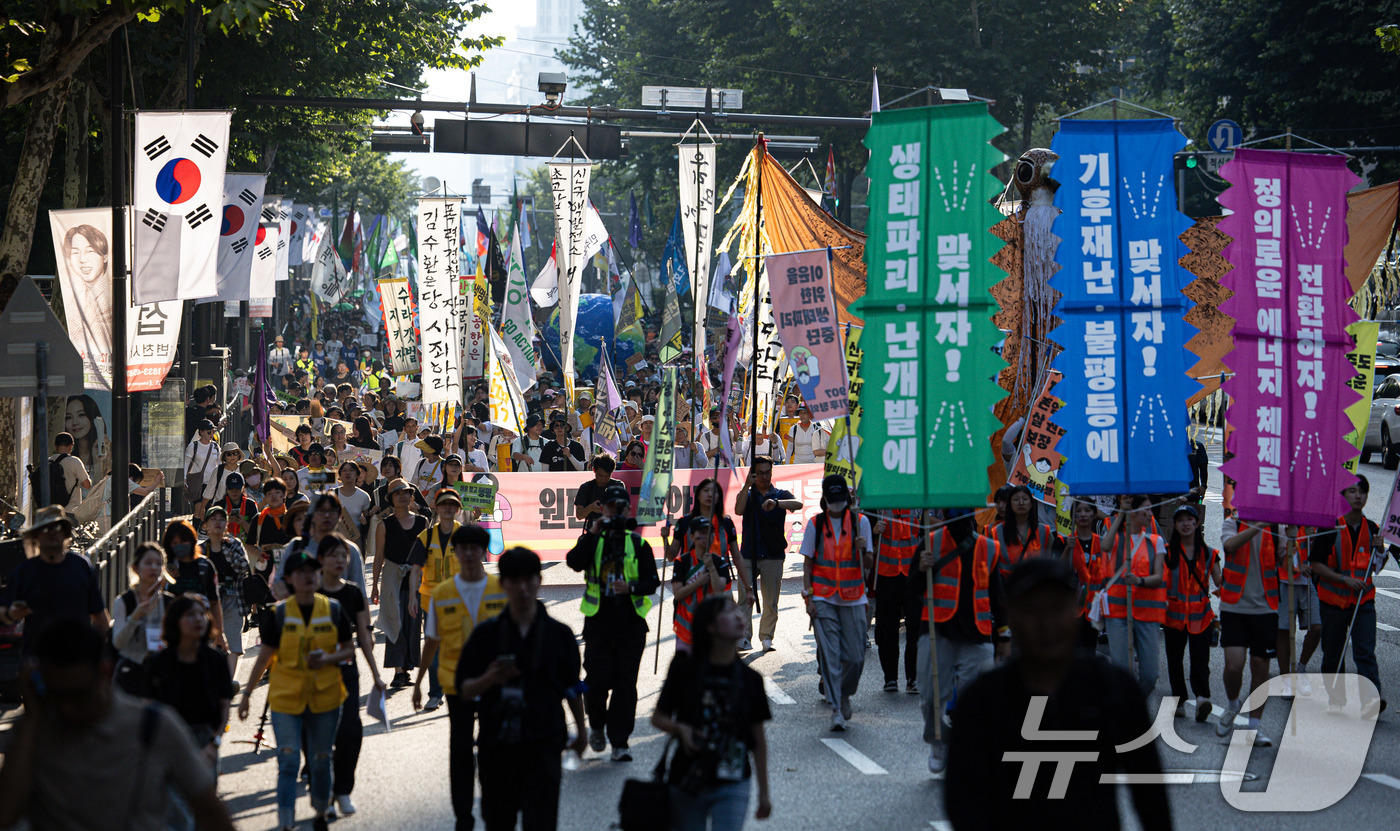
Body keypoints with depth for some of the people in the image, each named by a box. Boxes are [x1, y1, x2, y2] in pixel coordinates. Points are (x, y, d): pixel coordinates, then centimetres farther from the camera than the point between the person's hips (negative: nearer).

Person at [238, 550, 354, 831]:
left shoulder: (333, 610, -1)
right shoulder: (279, 613, -4)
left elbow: (349, 649, 7)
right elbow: (265, 657, 3)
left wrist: (329, 658, -14)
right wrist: (246, 694, 4)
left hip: (325, 698, 2)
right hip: (286, 699, -1)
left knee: (321, 761, 13)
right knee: (288, 763, -8)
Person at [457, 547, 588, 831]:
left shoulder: (559, 634, 3)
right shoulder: (486, 633, 3)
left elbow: (572, 689, 14)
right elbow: (463, 690, 3)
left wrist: (580, 733, 22)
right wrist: (489, 680, -18)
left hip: (542, 746, -2)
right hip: (495, 746, 2)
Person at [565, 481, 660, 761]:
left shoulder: (638, 543, 7)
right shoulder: (592, 540, 7)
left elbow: (652, 582, 3)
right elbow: (574, 562, -13)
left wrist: (631, 587, -15)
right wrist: (593, 534, -20)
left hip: (631, 624, 1)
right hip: (599, 621, -1)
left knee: (625, 683, 1)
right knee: (597, 680, -6)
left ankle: (619, 743, 8)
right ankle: (596, 726, 22)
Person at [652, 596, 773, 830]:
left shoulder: (749, 679, 0)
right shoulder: (685, 670, -4)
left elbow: (758, 738, 8)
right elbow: (658, 718, 5)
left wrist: (764, 792, 11)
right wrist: (680, 729, -17)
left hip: (732, 786, 0)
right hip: (687, 784, 0)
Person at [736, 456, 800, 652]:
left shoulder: (780, 495, 9)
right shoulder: (746, 494, 13)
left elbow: (798, 504, -13)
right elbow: (738, 510, -9)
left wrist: (776, 503, -31)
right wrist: (747, 485, -17)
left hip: (773, 556, 0)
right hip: (748, 555, 0)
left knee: (771, 602, 1)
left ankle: (767, 638, 9)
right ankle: (744, 637, -7)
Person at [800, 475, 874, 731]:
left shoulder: (860, 521, 5)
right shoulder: (815, 524, 5)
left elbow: (869, 565, 4)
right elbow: (808, 563, 7)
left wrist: (863, 549, -18)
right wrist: (808, 597, -3)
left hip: (853, 598, 1)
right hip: (823, 598, -1)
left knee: (855, 656, 0)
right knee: (830, 655, -8)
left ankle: (845, 695, 28)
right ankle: (836, 710, -4)